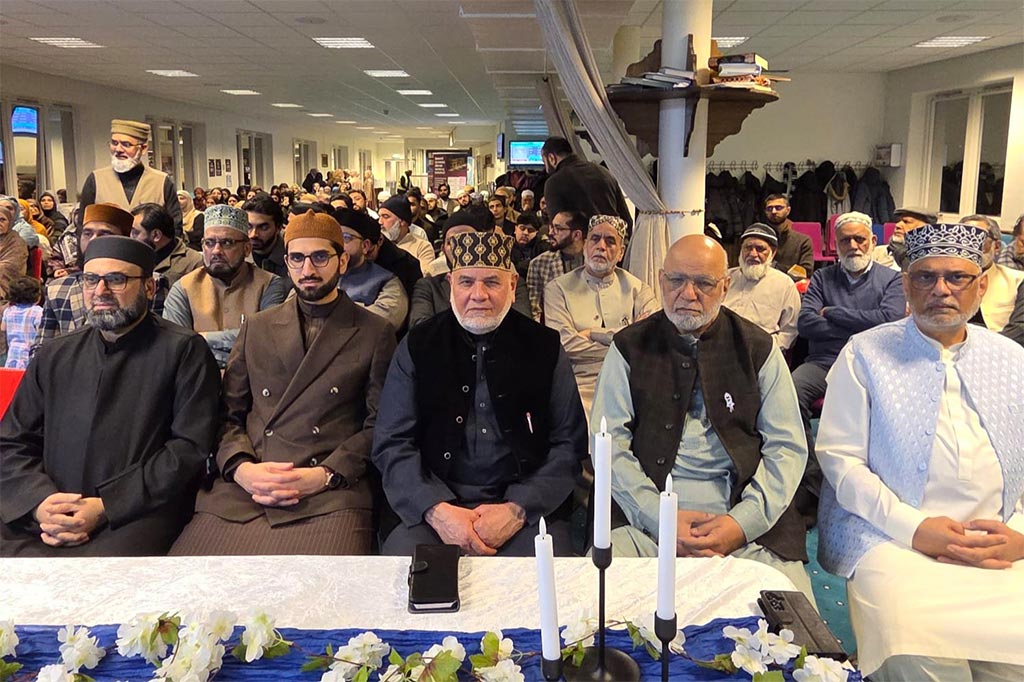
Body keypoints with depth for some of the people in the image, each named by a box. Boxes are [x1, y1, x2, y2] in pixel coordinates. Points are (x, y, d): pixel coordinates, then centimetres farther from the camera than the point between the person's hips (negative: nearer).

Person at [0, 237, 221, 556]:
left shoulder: (184, 351, 2)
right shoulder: (54, 357, 17)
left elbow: (190, 447, -5)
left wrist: (105, 507, -12)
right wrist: (39, 502, -6)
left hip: (137, 515, -5)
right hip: (42, 516, 5)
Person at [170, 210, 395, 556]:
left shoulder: (375, 333, 10)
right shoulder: (256, 327, 19)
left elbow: (379, 424, 5)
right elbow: (228, 412, 16)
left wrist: (326, 475, -9)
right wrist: (240, 468, -4)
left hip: (331, 493, -3)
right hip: (242, 489, 3)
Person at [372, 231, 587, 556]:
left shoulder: (545, 347, 6)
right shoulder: (417, 346, 6)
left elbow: (569, 444, 3)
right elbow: (391, 445, 2)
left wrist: (517, 510, -11)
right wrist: (437, 510, -13)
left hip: (526, 504, 0)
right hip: (430, 503, 0)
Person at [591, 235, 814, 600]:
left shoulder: (759, 349, 10)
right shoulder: (629, 348, 8)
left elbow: (787, 448, 5)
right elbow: (609, 444, 2)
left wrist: (743, 521, -10)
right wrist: (659, 517, -11)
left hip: (749, 523, 1)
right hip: (645, 517, 0)